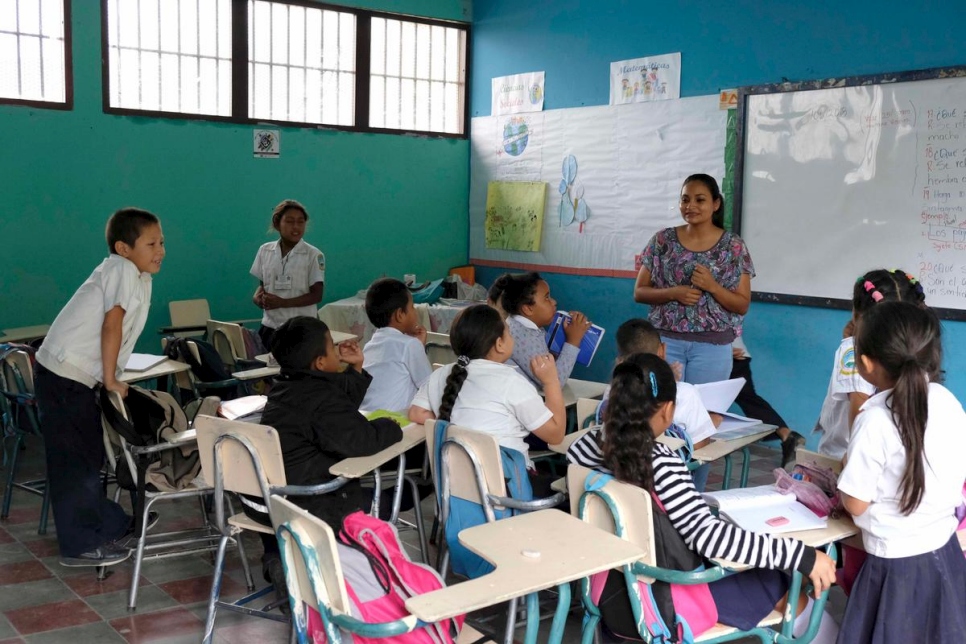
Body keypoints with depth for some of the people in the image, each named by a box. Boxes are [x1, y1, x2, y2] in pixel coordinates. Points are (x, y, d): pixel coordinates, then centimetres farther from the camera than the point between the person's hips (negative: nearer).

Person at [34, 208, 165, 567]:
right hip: (65, 377, -9)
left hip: (77, 378, 9)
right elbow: (112, 324, -21)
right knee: (75, 461, -1)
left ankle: (108, 525, 33)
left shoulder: (138, 277, 12)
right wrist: (111, 380, -17)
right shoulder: (123, 268, -15)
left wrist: (111, 379, 13)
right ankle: (80, 545, 9)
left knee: (90, 454, 19)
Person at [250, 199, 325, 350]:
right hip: (270, 326, 4)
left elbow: (316, 295, -9)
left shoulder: (313, 255, -7)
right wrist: (257, 297, -8)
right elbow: (262, 284, 15)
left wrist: (282, 302, -18)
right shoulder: (265, 251, 6)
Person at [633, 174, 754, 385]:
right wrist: (673, 293, -13)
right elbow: (639, 293, 4)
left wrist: (712, 286, -16)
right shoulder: (663, 240, 2)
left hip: (712, 345, -1)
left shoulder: (734, 246, -1)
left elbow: (742, 306, 0)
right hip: (665, 340, 1)